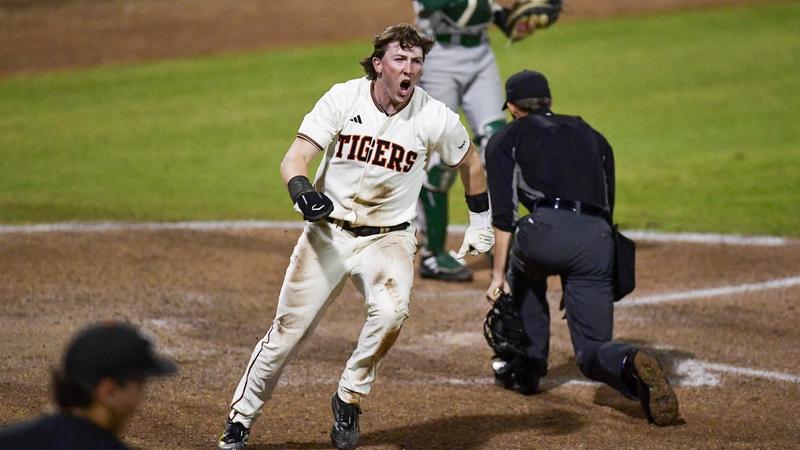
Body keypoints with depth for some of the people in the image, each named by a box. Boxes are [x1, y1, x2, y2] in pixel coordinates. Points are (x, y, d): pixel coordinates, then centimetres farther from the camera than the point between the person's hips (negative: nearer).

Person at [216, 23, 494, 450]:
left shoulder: (435, 118, -9)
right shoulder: (344, 98, -11)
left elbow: (470, 162, 11)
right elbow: (294, 159, -16)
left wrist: (480, 222, 16)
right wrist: (302, 190, -37)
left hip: (387, 239, 0)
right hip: (327, 233, 0)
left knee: (390, 312, -28)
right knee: (288, 328, -1)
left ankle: (348, 402, -5)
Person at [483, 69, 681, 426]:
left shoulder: (507, 139, 19)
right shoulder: (590, 135, 31)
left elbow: (503, 213, 6)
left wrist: (499, 273, 4)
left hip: (548, 229, -3)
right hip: (598, 240, 3)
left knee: (523, 266, 35)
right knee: (593, 350, 5)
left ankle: (527, 366, 30)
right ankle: (629, 365, -29)